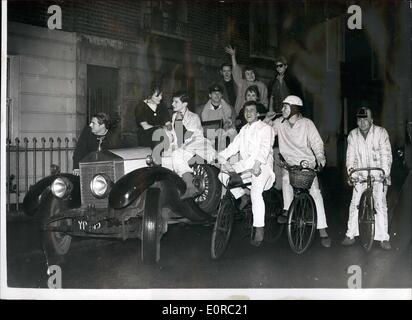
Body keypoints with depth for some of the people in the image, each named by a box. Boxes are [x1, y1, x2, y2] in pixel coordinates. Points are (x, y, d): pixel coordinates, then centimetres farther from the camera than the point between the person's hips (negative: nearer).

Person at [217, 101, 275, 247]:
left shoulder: (265, 128, 1)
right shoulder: (243, 130, 22)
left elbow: (265, 148, -15)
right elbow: (234, 146, 10)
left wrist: (257, 163, -31)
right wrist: (221, 156, -9)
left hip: (262, 165, -7)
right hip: (245, 165, 7)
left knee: (255, 192, -31)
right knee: (222, 174, -13)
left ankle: (259, 229, -29)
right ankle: (243, 197, 2)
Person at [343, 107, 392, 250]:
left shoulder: (381, 132, -4)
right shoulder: (353, 135, 5)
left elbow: (386, 154, -8)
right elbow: (350, 155, 1)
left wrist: (385, 172, -18)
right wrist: (350, 170, -15)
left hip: (378, 175, -2)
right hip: (360, 175, 2)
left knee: (380, 204, -6)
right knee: (355, 203, -2)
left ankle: (384, 238, 1)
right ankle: (350, 235, 8)